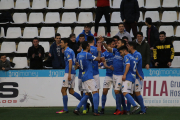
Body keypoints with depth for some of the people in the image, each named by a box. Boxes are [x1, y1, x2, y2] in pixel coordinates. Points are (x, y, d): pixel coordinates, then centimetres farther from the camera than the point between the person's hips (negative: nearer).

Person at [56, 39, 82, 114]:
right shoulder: (71, 50, 18)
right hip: (73, 73, 10)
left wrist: (69, 74, -24)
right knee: (71, 91, 12)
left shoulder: (67, 51, -11)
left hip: (69, 73, -10)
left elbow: (70, 62, -20)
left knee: (63, 90, -5)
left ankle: (65, 109, -4)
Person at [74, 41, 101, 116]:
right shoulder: (87, 55, -13)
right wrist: (99, 51, 10)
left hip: (83, 76, 8)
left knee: (87, 94, 13)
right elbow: (98, 59, -6)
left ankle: (77, 109, 7)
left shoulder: (79, 55, 11)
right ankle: (96, 111, -13)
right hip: (89, 76, -8)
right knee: (95, 92, -7)